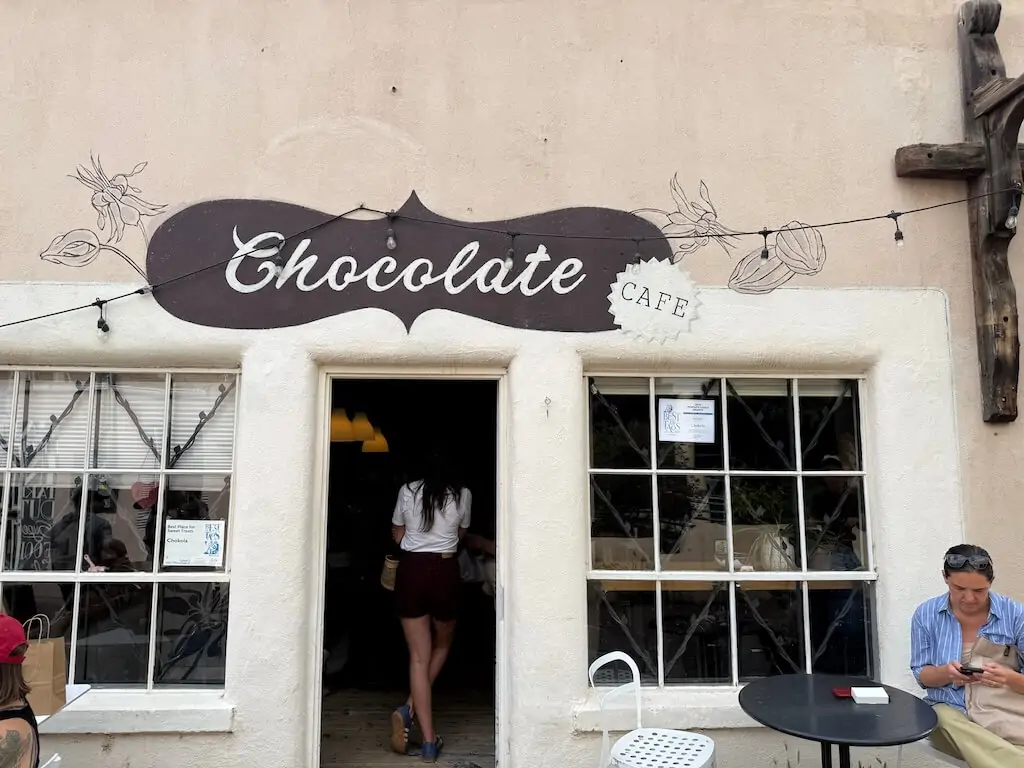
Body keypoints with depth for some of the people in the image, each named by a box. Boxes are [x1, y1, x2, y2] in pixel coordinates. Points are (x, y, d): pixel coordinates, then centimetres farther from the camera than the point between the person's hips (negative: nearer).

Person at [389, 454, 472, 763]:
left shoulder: (408, 491, 1)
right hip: (444, 571, -1)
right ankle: (410, 709, 7)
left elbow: (397, 536, 11)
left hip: (410, 571, 1)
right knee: (442, 645, 23)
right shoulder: (462, 494, -2)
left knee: (418, 657, 6)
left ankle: (429, 740, 3)